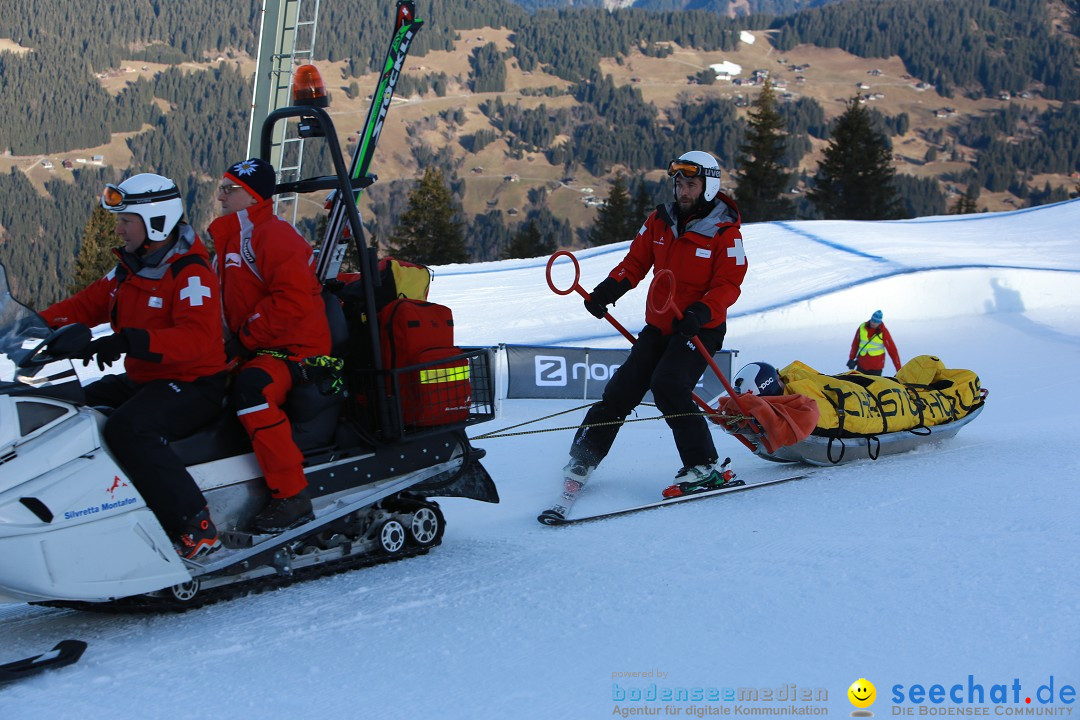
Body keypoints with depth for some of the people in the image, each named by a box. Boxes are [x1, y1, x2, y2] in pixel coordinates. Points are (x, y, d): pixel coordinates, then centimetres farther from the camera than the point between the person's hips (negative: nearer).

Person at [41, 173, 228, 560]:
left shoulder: (191, 274, -17)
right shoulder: (129, 268, 12)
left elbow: (196, 338, -31)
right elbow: (89, 303, 14)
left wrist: (129, 341, -42)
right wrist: (40, 322, -4)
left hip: (192, 386, -10)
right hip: (141, 380, 10)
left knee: (128, 427, -35)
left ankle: (196, 529, -33)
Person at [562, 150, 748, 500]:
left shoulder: (725, 232, -10)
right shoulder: (660, 221, 5)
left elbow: (729, 284, -13)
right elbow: (636, 261, 9)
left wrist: (701, 312, -31)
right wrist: (608, 290, -9)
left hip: (700, 328, -6)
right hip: (659, 325, 6)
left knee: (668, 385, -26)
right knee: (622, 389, 2)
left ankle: (703, 466, -18)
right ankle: (582, 460, 13)